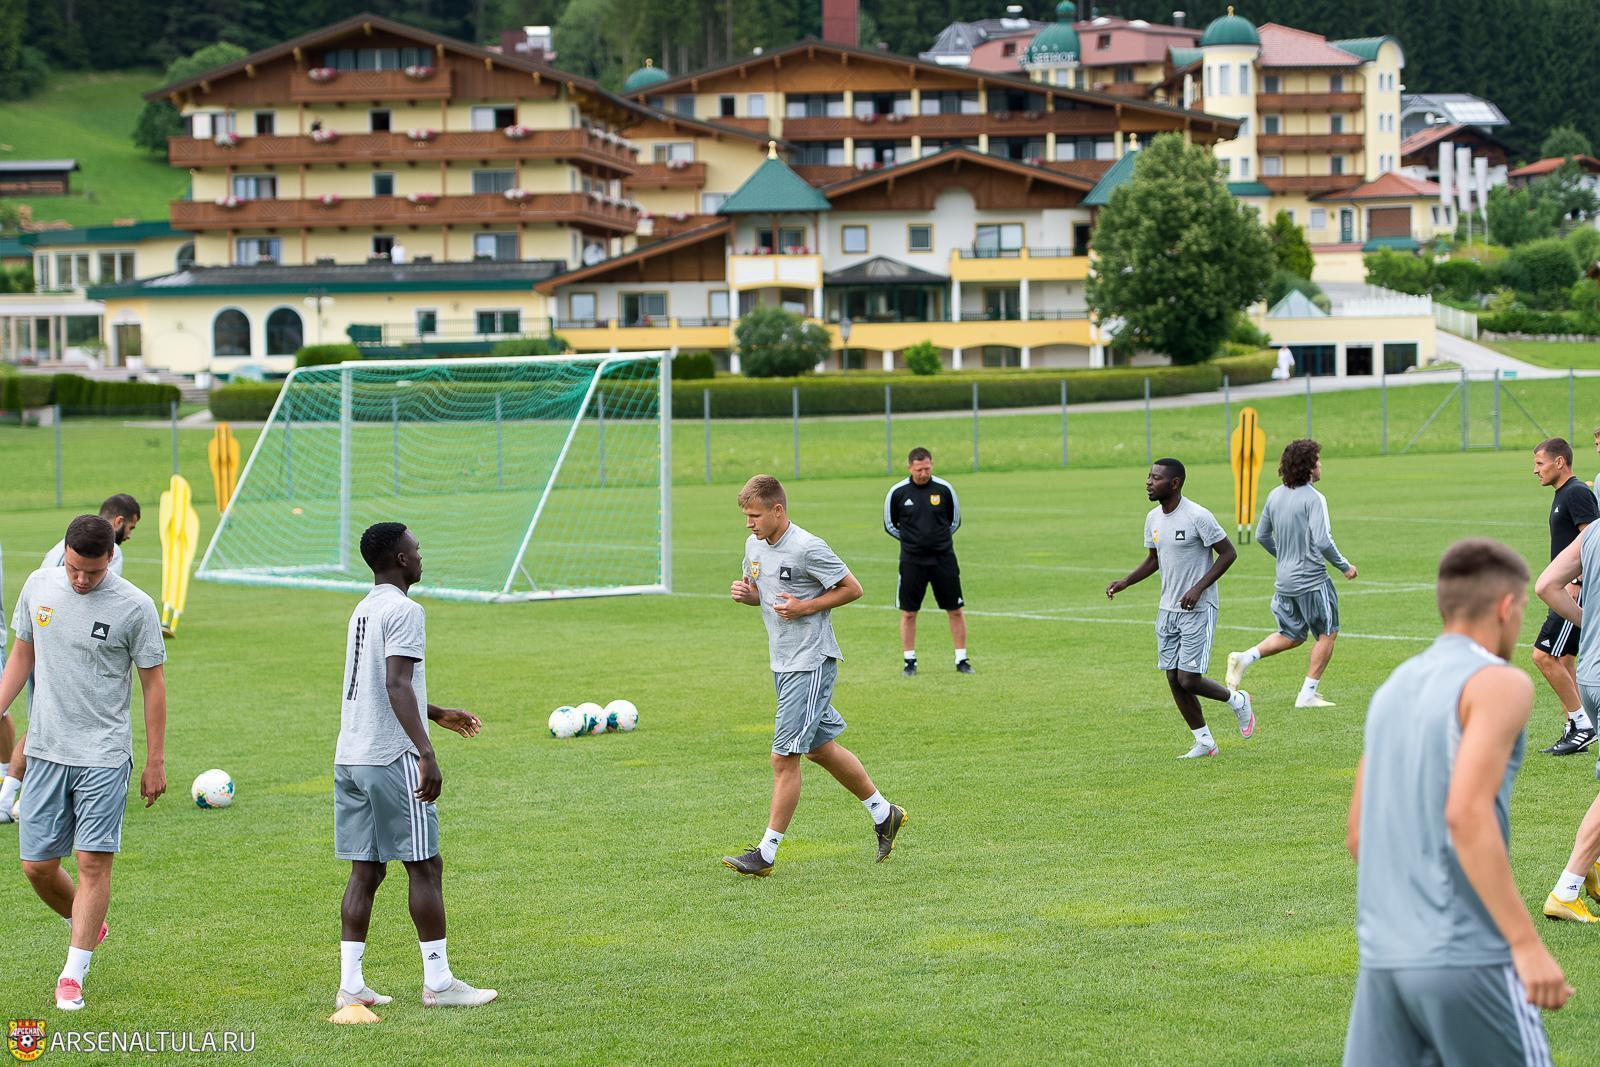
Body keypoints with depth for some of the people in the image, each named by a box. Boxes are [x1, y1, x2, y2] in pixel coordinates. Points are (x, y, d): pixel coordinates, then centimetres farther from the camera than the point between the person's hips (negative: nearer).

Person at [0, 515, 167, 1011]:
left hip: (105, 755, -4)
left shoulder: (135, 606, -8)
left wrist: (156, 762, -1)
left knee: (94, 862, -9)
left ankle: (73, 975, -1)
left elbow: (152, 683, -1)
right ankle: (88, 927, 31)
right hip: (46, 750, 4)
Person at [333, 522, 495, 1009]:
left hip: (349, 758, 9)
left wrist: (438, 714, 40)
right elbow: (397, 686, -22)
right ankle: (438, 982, 2)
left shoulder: (363, 610, 18)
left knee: (365, 871, 8)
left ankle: (351, 985, 6)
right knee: (425, 867, -1)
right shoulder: (403, 610, -11)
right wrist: (427, 755, -26)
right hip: (392, 759, -9)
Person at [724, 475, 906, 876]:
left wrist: (805, 607, -18)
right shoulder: (754, 545, 6)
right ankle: (883, 813, 33)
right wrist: (745, 592, -2)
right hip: (782, 663, 9)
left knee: (784, 757, -9)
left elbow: (852, 588, -11)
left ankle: (766, 853, -5)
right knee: (820, 748, 17)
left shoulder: (808, 549, -18)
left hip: (811, 663, -9)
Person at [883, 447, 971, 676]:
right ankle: (910, 661, 13)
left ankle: (962, 660, 11)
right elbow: (890, 526, 8)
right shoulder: (898, 492, -4)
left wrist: (939, 539, 7)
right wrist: (913, 540, 5)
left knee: (955, 611, 2)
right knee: (908, 613, 2)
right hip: (912, 560, 0)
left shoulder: (944, 489, -3)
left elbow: (955, 521, 11)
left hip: (944, 559, 0)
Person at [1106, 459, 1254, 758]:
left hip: (1198, 610, -7)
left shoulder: (1197, 517, -17)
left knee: (1189, 680, -11)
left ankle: (1237, 700, 18)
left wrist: (1198, 588, -20)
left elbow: (1229, 553, -12)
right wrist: (1125, 582, 5)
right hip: (1167, 610, 7)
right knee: (1174, 680, 5)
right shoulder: (1153, 518, 7)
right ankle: (1204, 742, 17)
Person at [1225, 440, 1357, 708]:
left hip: (1284, 580, 7)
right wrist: (1344, 566, -8)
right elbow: (1323, 541, -23)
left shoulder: (1275, 495, 6)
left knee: (1291, 636, 20)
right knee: (1327, 634, 9)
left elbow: (1262, 535, 14)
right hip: (1312, 580, -7)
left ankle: (1244, 658, 2)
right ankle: (1308, 694, 8)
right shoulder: (1314, 499, -16)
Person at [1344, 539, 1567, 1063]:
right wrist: (1527, 944, -21)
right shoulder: (1500, 684, -7)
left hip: (1385, 957, 7)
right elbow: (1467, 815, -21)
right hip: (1467, 956, -7)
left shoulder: (1394, 689, 18)